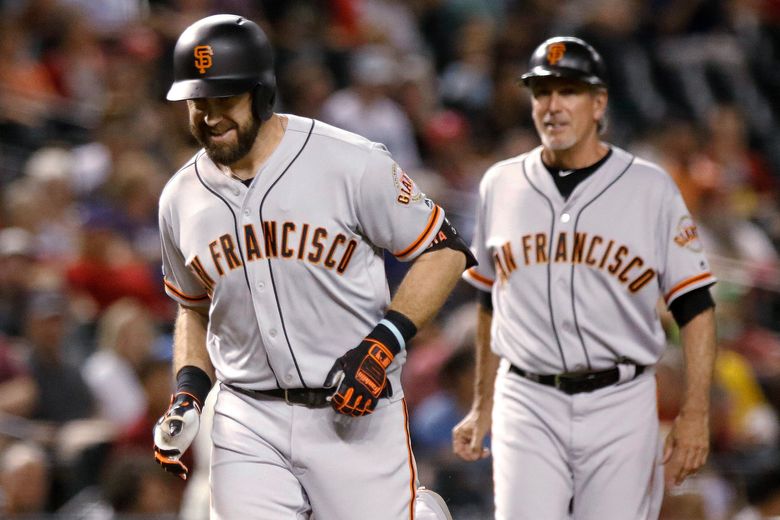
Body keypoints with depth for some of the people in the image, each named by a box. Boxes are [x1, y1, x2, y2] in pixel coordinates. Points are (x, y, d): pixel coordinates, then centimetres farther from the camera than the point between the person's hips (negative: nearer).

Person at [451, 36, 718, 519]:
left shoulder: (651, 188, -1)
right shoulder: (501, 185, 8)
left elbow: (695, 306, -1)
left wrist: (695, 413, -10)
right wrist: (482, 406, 20)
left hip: (620, 407, -1)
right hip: (527, 405, 2)